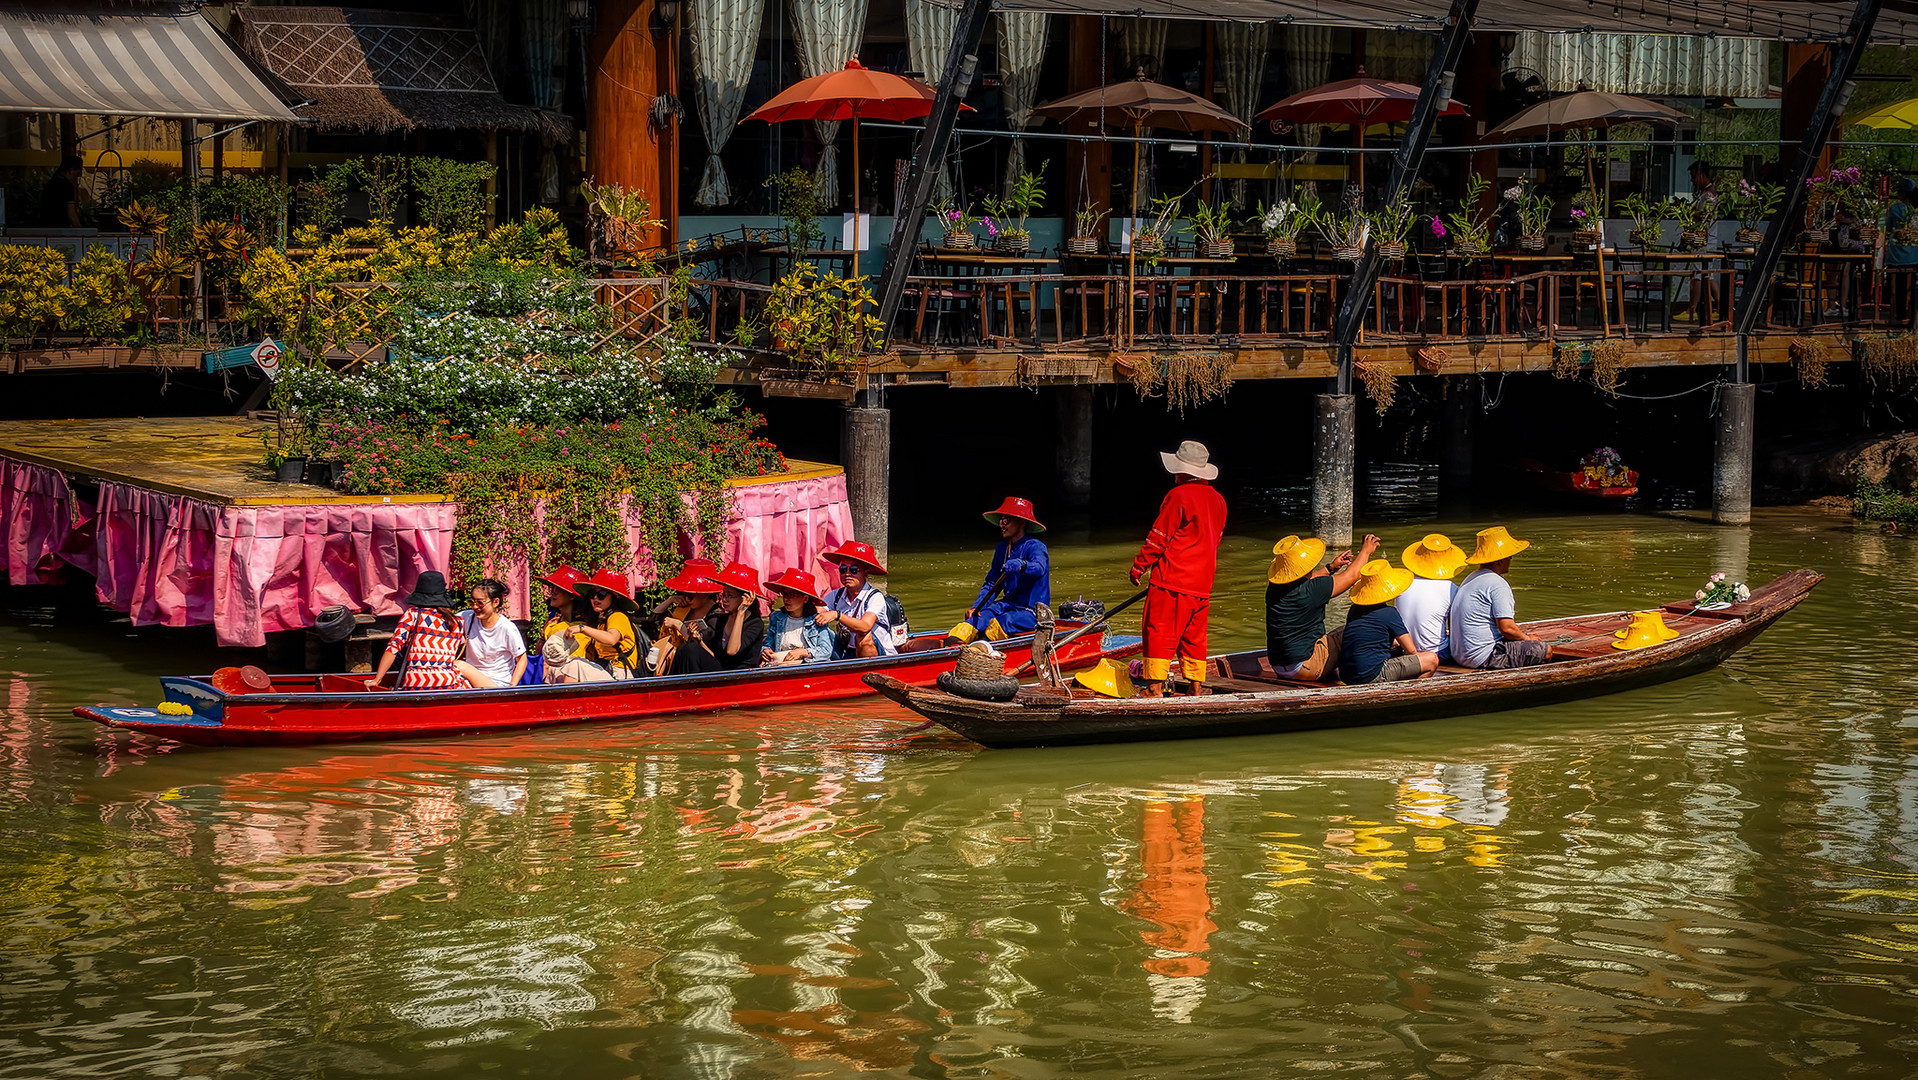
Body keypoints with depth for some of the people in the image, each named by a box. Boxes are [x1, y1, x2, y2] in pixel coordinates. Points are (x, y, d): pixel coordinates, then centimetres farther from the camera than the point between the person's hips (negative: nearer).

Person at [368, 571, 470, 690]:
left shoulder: (412, 614, 6)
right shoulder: (457, 623, 13)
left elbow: (394, 646, -1)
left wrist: (376, 680, 0)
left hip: (413, 685, 0)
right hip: (447, 683, 0)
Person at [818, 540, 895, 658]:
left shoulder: (876, 597, -14)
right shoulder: (836, 595, 3)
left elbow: (865, 627, -30)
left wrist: (837, 615, -40)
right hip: (848, 653, 5)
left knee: (864, 637, -34)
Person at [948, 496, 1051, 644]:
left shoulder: (1035, 546, -9)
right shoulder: (1002, 548, 13)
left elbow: (1039, 568, -32)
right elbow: (992, 583, 16)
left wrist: (1021, 565, -54)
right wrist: (976, 607, 0)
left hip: (1032, 611, -4)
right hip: (1008, 604, 4)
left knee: (1004, 622, -35)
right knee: (978, 617, -25)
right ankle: (953, 642, -48)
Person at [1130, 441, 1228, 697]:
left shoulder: (1178, 496, -12)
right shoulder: (1218, 500, 11)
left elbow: (1158, 538, -10)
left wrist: (1139, 566, 0)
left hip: (1172, 580, -7)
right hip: (1202, 583, 7)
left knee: (1160, 632, -3)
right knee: (1194, 635, 14)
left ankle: (1155, 686, -6)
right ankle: (1196, 685, 14)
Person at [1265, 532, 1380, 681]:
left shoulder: (1273, 588, -1)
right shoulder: (1311, 590, -23)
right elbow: (1351, 576, -6)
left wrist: (1331, 568, 32)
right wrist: (1366, 551, 10)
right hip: (1303, 667, -8)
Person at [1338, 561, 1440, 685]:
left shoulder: (1355, 609, 13)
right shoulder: (1389, 613, -8)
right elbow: (1411, 651, -3)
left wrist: (1395, 643, 35)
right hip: (1372, 677, -8)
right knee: (1432, 660, -4)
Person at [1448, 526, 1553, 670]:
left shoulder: (1470, 579, 15)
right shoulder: (1497, 584, -15)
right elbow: (1507, 628, -21)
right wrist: (1526, 638, 2)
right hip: (1484, 657, -10)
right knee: (1546, 650, -4)